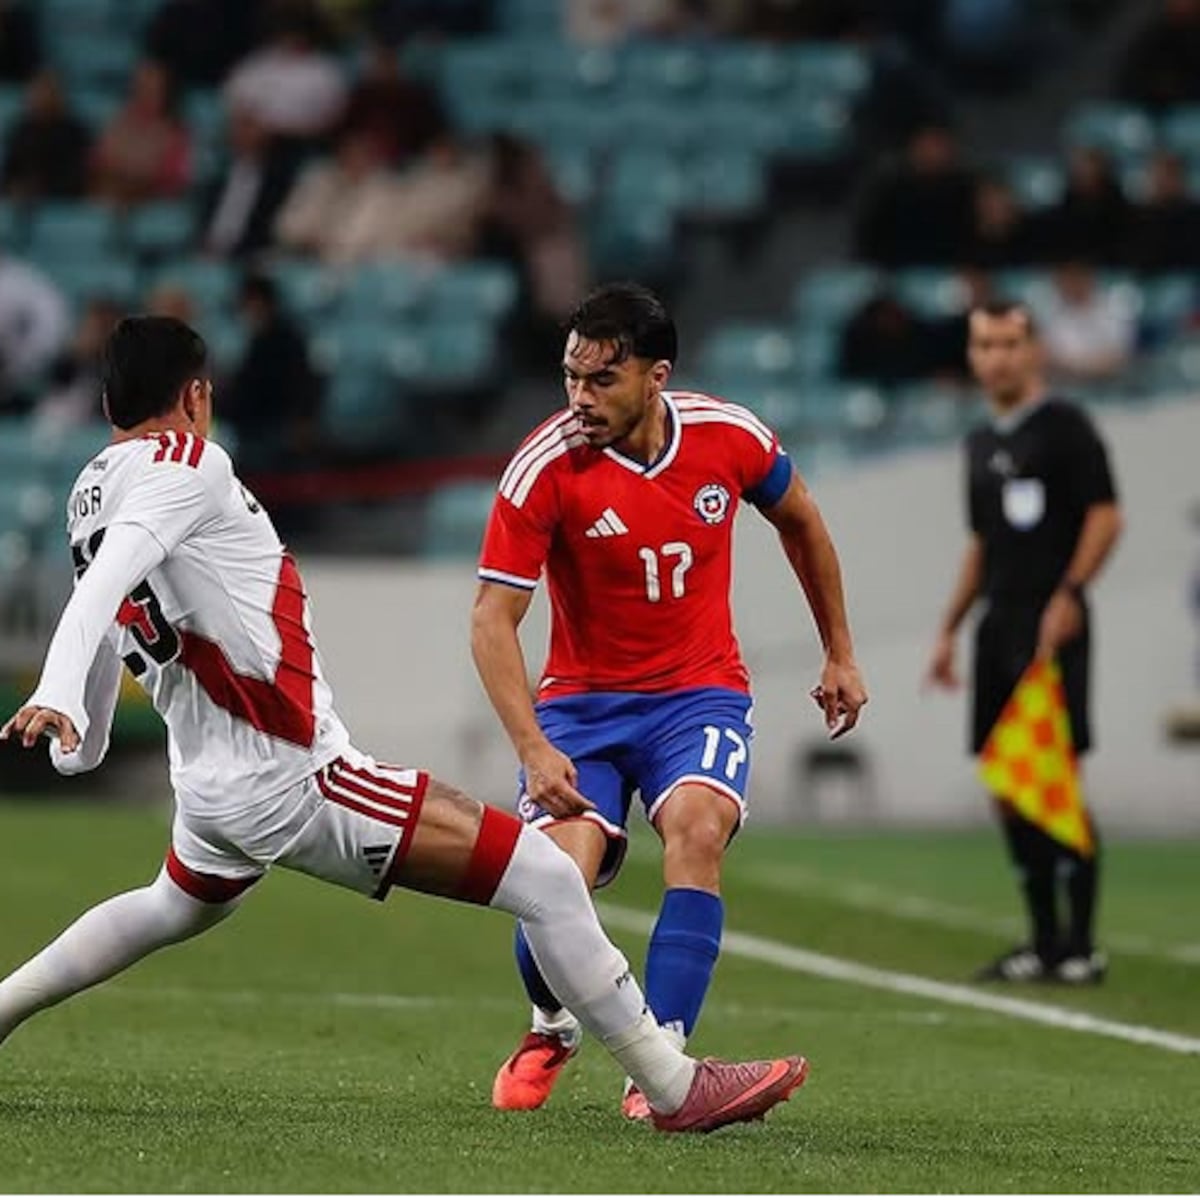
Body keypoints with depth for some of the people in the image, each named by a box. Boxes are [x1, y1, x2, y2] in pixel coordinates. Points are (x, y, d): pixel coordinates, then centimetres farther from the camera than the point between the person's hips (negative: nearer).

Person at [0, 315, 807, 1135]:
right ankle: (678, 1088, -5)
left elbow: (102, 607, 25)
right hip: (292, 781, -9)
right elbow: (106, 579, -30)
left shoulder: (93, 492, 10)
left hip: (210, 782, 9)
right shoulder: (183, 464, -14)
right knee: (548, 880, -8)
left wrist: (80, 746, 39)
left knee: (178, 907, 42)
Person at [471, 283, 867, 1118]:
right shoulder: (546, 466, -17)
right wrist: (534, 748, -29)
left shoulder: (729, 437, -9)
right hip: (584, 700, -1)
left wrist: (840, 654, 19)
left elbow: (799, 522, 13)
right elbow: (493, 620, -16)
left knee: (696, 829, -29)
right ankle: (554, 1030, 15)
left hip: (700, 691, 1)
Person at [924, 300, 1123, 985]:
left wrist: (1068, 595, -20)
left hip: (1051, 626, -8)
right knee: (1008, 793, 7)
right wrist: (950, 629, 23)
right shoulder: (983, 443, 19)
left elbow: (1106, 516, -11)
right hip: (1000, 628, 8)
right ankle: (1045, 944, 13)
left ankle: (1081, 947, -8)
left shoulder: (1065, 426, -4)